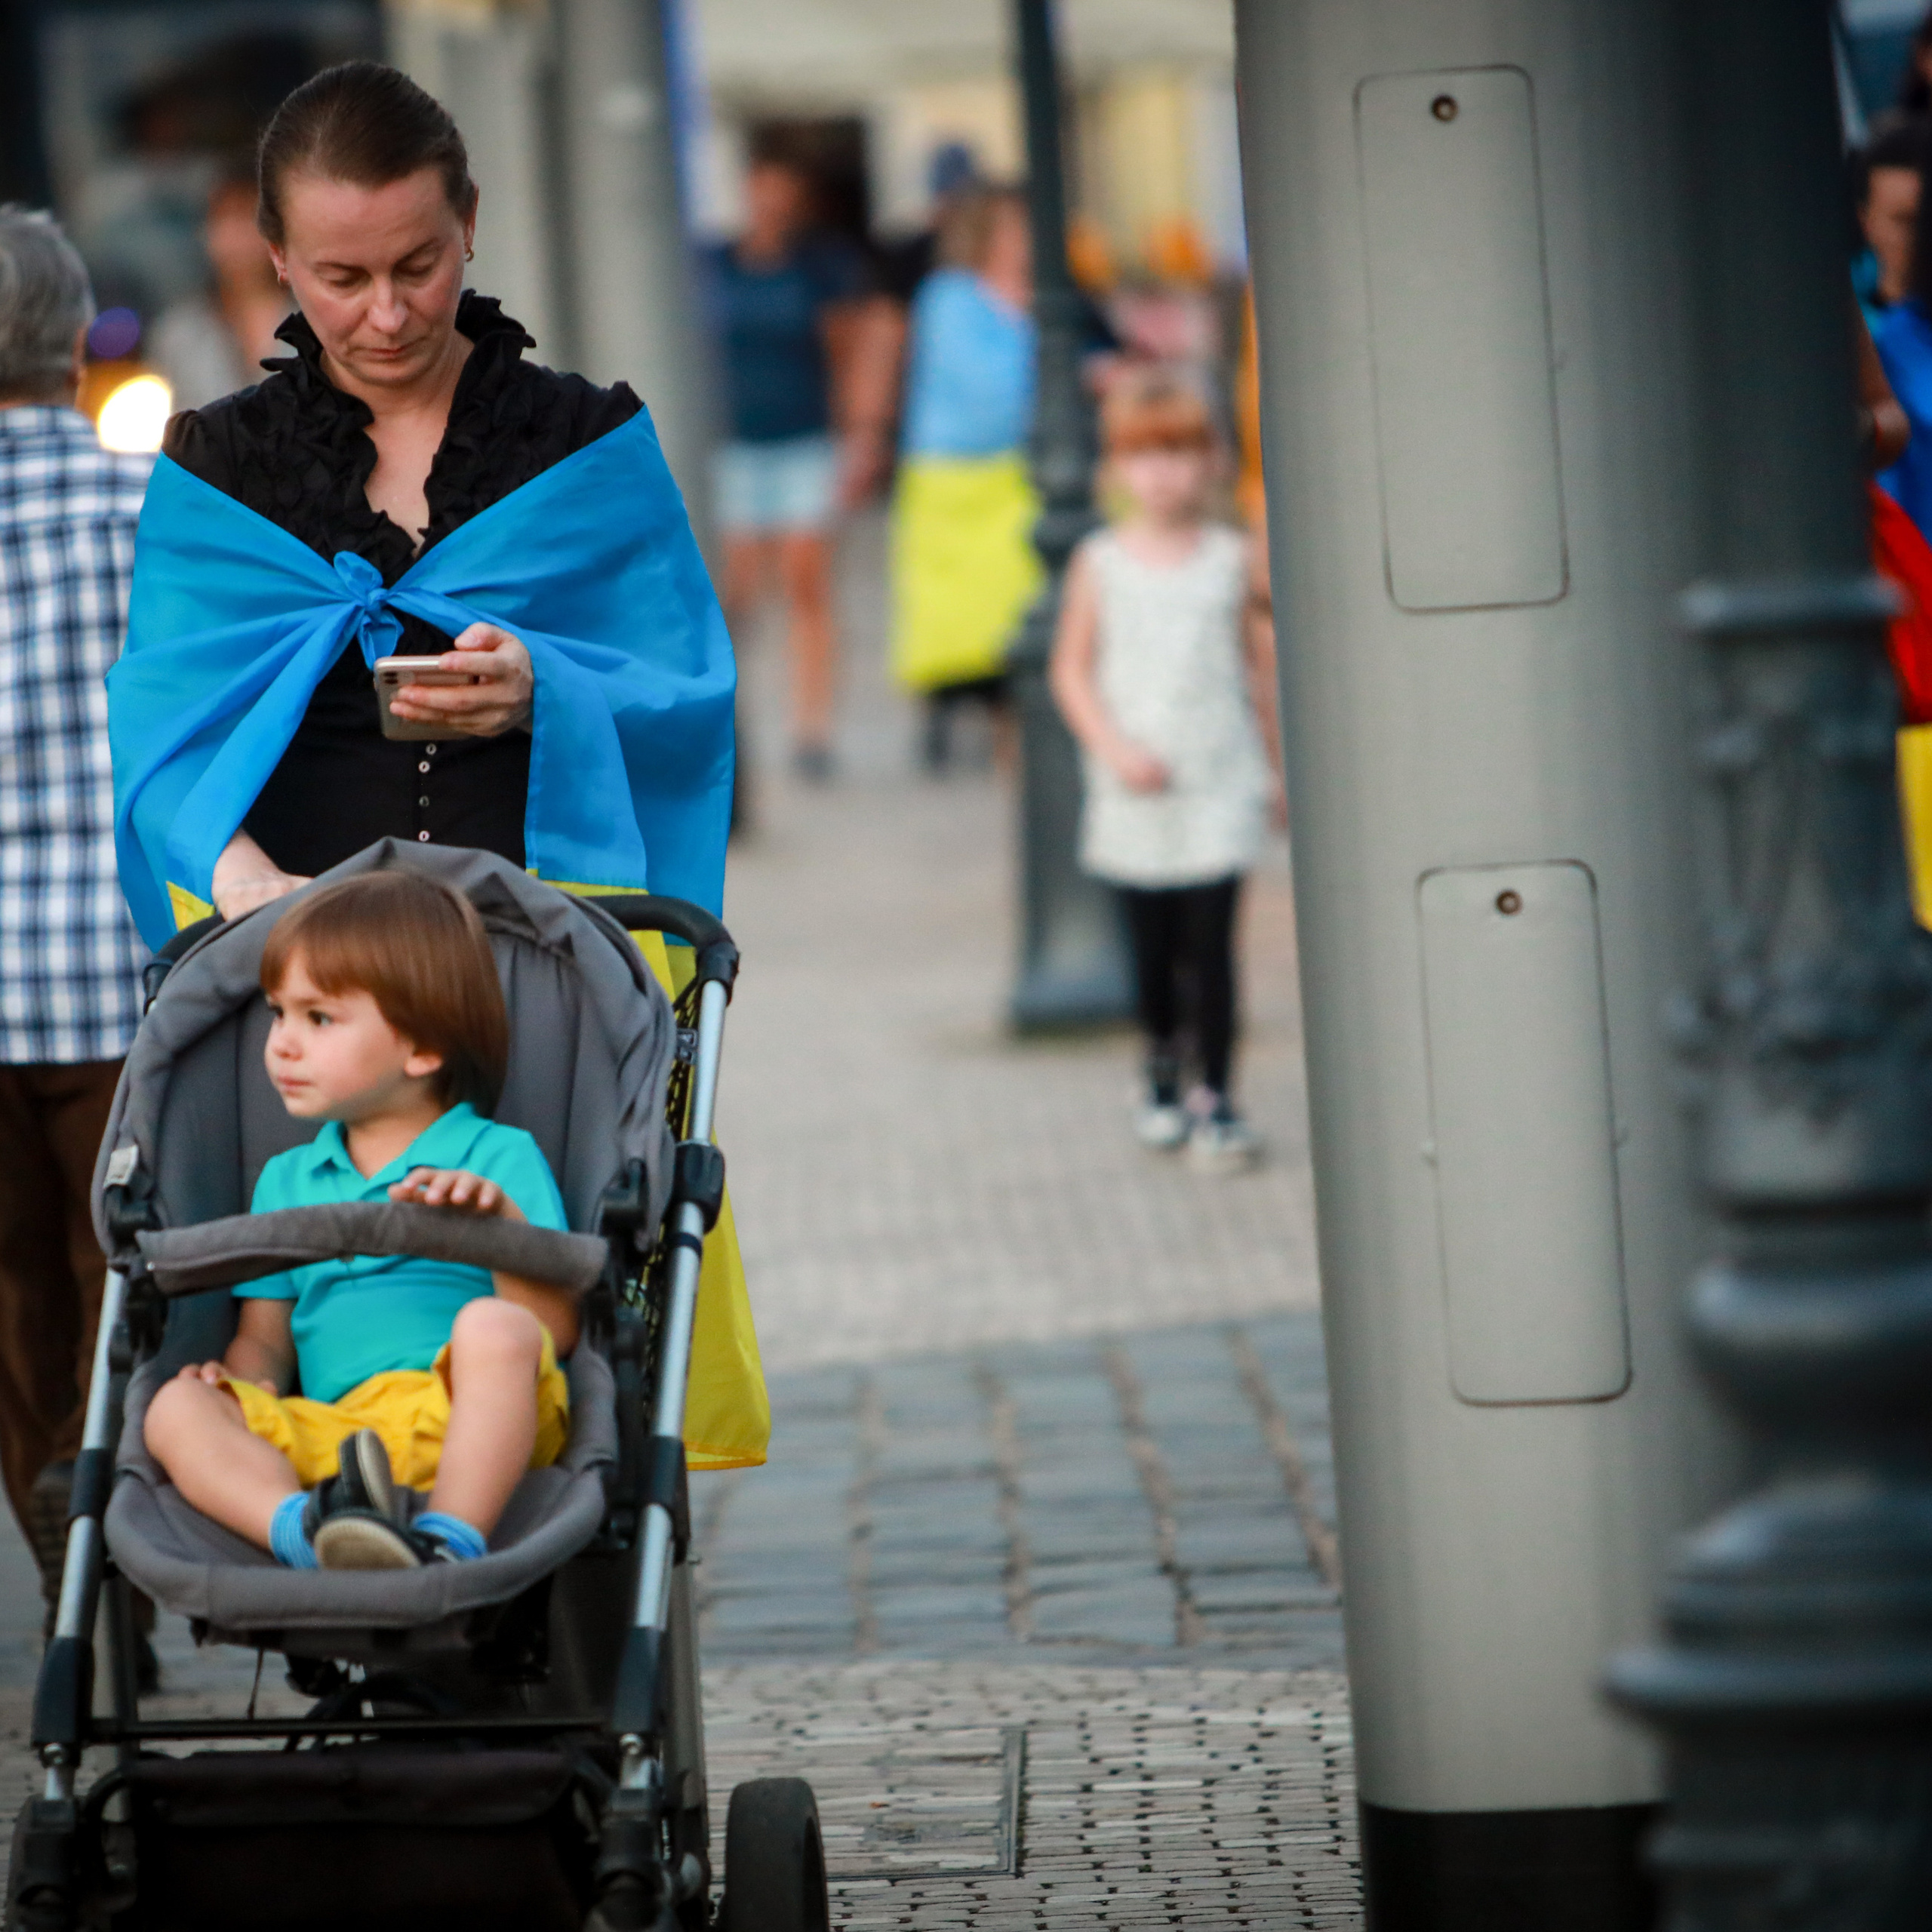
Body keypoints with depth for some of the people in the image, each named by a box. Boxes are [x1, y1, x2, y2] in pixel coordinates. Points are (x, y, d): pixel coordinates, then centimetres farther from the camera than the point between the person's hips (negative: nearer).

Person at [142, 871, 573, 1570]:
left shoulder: (498, 1158, 12)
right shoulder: (285, 1181, 29)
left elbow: (555, 1330, 1)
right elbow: (264, 1338, 25)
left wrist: (501, 1219, -16)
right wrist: (245, 1379, 1)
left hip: (466, 1428, -4)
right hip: (329, 1429, 4)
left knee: (494, 1327, -34)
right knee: (177, 1408, -20)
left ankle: (451, 1541, -50)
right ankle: (303, 1530, -49)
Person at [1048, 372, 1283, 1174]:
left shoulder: (1234, 559, 0)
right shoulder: (1100, 564, 0)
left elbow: (1260, 666, 9)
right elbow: (1072, 670, 2)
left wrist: (1276, 768, 13)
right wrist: (1116, 746, -11)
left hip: (1221, 784, -1)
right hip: (1135, 793, 1)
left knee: (1210, 941, -8)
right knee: (1153, 948, 10)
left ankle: (1217, 1101, -3)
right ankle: (1163, 1080, 31)